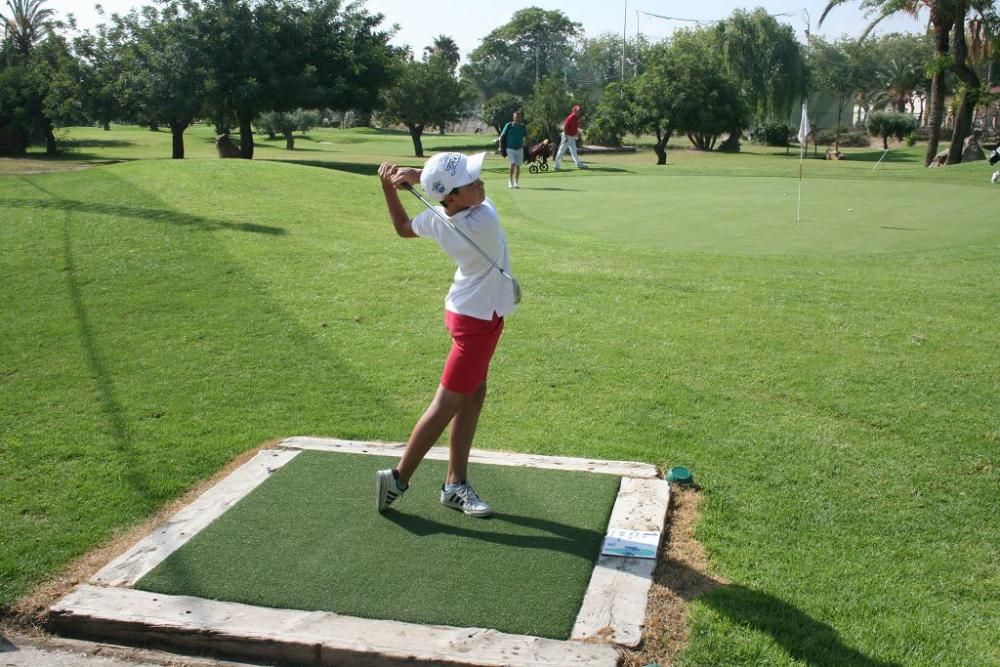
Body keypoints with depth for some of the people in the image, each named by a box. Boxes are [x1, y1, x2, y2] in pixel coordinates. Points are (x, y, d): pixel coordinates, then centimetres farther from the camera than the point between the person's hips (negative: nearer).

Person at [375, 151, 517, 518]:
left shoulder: (435, 220, -10)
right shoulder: (484, 222, -29)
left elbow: (403, 227, 12)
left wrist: (388, 186, 4)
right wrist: (413, 175, -8)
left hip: (468, 312, 8)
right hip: (479, 318, -8)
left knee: (474, 394, 15)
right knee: (447, 403, 1)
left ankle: (456, 484, 22)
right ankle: (398, 478, 11)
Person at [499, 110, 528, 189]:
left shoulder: (523, 127, 3)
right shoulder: (509, 126, -5)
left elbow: (527, 137, 14)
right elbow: (501, 137, 0)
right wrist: (500, 147, -5)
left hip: (519, 149, 3)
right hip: (510, 149, -3)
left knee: (518, 166, 5)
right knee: (512, 165, -15)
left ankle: (516, 183, 16)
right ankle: (510, 182, -1)